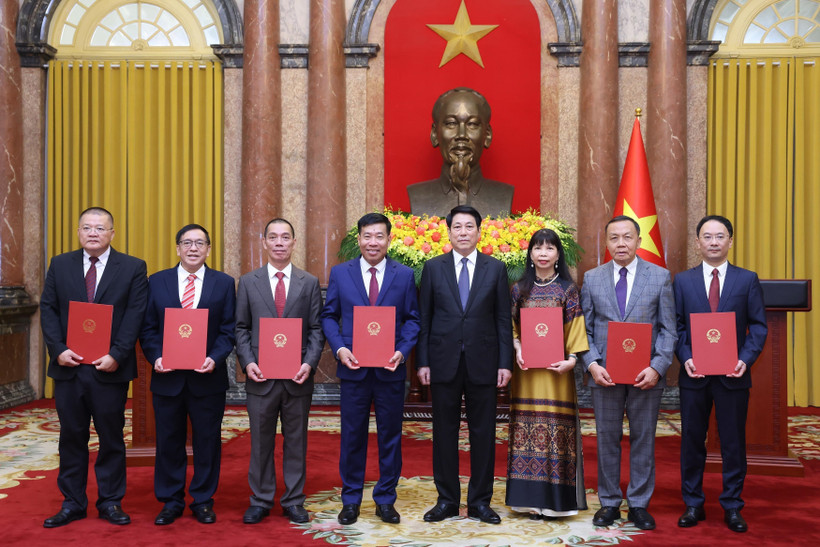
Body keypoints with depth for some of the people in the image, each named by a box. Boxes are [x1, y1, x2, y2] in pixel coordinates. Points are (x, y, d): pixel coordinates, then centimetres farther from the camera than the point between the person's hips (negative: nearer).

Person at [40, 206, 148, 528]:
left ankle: (110, 502, 20)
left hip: (110, 368, -2)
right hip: (68, 367, 2)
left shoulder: (132, 268, 0)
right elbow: (48, 309, 4)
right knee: (71, 436, 10)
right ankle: (72, 503, 21)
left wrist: (116, 355, -15)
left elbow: (135, 316, -6)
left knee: (111, 437, 7)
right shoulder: (59, 265, 8)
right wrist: (58, 349, -10)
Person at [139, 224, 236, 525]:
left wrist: (214, 358, -15)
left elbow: (228, 329, 0)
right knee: (168, 442, 9)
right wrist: (156, 357, -11)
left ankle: (203, 501, 21)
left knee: (207, 441, 7)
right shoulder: (157, 282, 6)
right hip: (167, 376, 1)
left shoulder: (224, 283, 4)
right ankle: (170, 502, 22)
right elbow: (148, 328, 5)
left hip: (207, 377, -1)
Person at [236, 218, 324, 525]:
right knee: (261, 441, 8)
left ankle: (294, 501, 20)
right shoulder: (248, 282, 7)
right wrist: (247, 362, -8)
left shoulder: (309, 283, 6)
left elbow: (316, 329, 3)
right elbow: (241, 328, 6)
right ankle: (260, 501, 20)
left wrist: (309, 363, -10)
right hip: (261, 375, 0)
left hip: (297, 376, 0)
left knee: (296, 441, 8)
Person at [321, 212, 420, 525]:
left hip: (390, 370, 0)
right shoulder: (340, 273, 4)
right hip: (354, 368, 0)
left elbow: (412, 319, 4)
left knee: (390, 435, 8)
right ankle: (351, 500, 22)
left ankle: (385, 500, 22)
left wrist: (402, 351, -11)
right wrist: (339, 348, -9)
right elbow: (329, 316, 6)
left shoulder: (405, 275, 4)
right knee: (352, 435, 8)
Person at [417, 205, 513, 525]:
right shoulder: (433, 268, 5)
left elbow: (504, 319, 4)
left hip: (482, 363, 0)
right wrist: (422, 362, -1)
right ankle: (447, 500, 19)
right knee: (444, 432, 6)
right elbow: (424, 318, 5)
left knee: (483, 433, 5)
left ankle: (479, 501, 18)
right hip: (443, 363, 0)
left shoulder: (496, 268, 5)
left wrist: (505, 363, -2)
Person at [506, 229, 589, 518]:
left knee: (557, 429, -2)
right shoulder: (519, 288, 9)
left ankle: (557, 499, 8)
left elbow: (576, 330, 1)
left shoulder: (568, 289, 3)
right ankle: (532, 497, 12)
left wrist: (572, 359, -12)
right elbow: (512, 327, 10)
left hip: (557, 370, -2)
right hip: (527, 370, 2)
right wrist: (518, 350, -7)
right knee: (527, 428, 2)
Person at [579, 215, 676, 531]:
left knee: (643, 440, 7)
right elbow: (585, 329, 6)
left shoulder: (660, 277, 2)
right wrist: (592, 364, -9)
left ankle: (639, 505, 20)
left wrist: (656, 368, -12)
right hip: (605, 373, 1)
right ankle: (609, 503, 21)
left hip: (646, 374, -1)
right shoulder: (592, 279, 6)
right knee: (607, 440, 8)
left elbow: (668, 329, 0)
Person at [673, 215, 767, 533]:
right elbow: (676, 326, 3)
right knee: (692, 441, 8)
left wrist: (746, 359, -14)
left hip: (733, 376, -1)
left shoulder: (748, 279, 3)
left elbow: (758, 326, 0)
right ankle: (693, 505, 21)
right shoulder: (682, 280, 5)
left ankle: (732, 507, 20)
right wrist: (685, 358, -12)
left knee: (734, 442, 7)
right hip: (694, 375, 1)